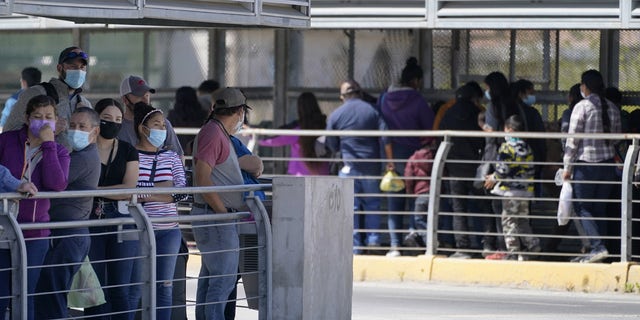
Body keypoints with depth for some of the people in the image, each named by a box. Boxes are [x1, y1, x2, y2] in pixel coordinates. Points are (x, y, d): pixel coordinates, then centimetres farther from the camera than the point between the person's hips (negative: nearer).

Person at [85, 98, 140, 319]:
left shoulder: (128, 152, 10)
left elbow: (129, 189, -2)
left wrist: (95, 189, -8)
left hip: (121, 221, 1)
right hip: (90, 220, -1)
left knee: (120, 289, -1)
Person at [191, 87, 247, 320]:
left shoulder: (220, 134, 18)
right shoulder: (212, 133, -13)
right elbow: (202, 179, -20)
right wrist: (223, 211, -18)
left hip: (219, 215, 11)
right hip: (214, 215, -11)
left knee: (210, 278, 13)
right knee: (224, 277, -12)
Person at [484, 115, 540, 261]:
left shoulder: (507, 147, -12)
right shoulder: (527, 148, 9)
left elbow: (502, 169, -16)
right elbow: (530, 170, 13)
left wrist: (493, 178, 2)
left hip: (510, 190, -7)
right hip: (525, 189, 7)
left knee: (509, 220, 0)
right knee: (522, 220, 17)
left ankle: (513, 252, -1)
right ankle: (533, 245, 10)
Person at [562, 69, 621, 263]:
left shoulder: (582, 107, -9)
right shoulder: (613, 109, 8)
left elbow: (572, 139, -9)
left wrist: (567, 167, -4)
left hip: (586, 163, -6)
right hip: (608, 163, 6)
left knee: (582, 207, 0)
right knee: (600, 209, 10)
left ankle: (598, 247, -16)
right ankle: (598, 253, 9)